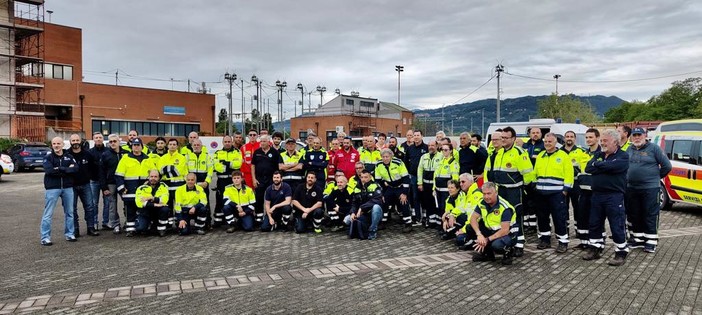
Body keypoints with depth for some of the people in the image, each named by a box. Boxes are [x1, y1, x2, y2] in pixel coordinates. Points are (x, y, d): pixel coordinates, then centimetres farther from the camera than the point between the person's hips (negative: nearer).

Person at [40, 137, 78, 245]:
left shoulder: (69, 157, 8)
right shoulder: (48, 157, 0)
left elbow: (75, 168, -8)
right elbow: (49, 171, -18)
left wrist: (59, 169, -15)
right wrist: (67, 169, -16)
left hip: (68, 188, 3)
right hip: (52, 188, -3)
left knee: (69, 212, 11)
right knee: (48, 214, -1)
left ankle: (69, 234, 22)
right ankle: (45, 237, 4)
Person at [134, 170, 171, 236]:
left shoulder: (163, 186, 0)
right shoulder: (142, 188, -1)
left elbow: (165, 199, -16)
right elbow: (139, 202, -16)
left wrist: (152, 199, -25)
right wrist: (153, 204, -27)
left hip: (159, 211, 0)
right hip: (145, 212, 0)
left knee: (165, 209, -33)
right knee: (140, 229, -22)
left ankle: (162, 229, -10)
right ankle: (149, 224, 16)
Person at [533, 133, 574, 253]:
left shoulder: (563, 156, -3)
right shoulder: (540, 156, 13)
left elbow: (569, 174, -7)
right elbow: (535, 173, 19)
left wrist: (565, 190, -11)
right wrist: (535, 186, 12)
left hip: (556, 193, -5)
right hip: (541, 193, 5)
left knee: (559, 218, -4)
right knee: (542, 217, 11)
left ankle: (563, 242, 6)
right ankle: (545, 240, 22)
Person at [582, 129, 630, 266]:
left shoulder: (623, 156, -3)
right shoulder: (598, 155, 15)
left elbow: (613, 166, -23)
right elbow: (588, 168, 0)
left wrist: (597, 165, -7)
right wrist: (605, 167, -11)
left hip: (614, 196, -6)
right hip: (597, 195, 6)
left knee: (617, 226, -1)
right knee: (594, 224, 13)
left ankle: (621, 253, 11)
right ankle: (595, 249, 25)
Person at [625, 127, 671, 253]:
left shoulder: (653, 148, -4)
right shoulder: (629, 149, 11)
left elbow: (667, 166, -3)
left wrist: (656, 177, 4)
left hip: (650, 188, -5)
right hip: (631, 188, 5)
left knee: (650, 216, 0)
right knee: (633, 215, 12)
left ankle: (651, 242, 8)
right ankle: (637, 239, 24)